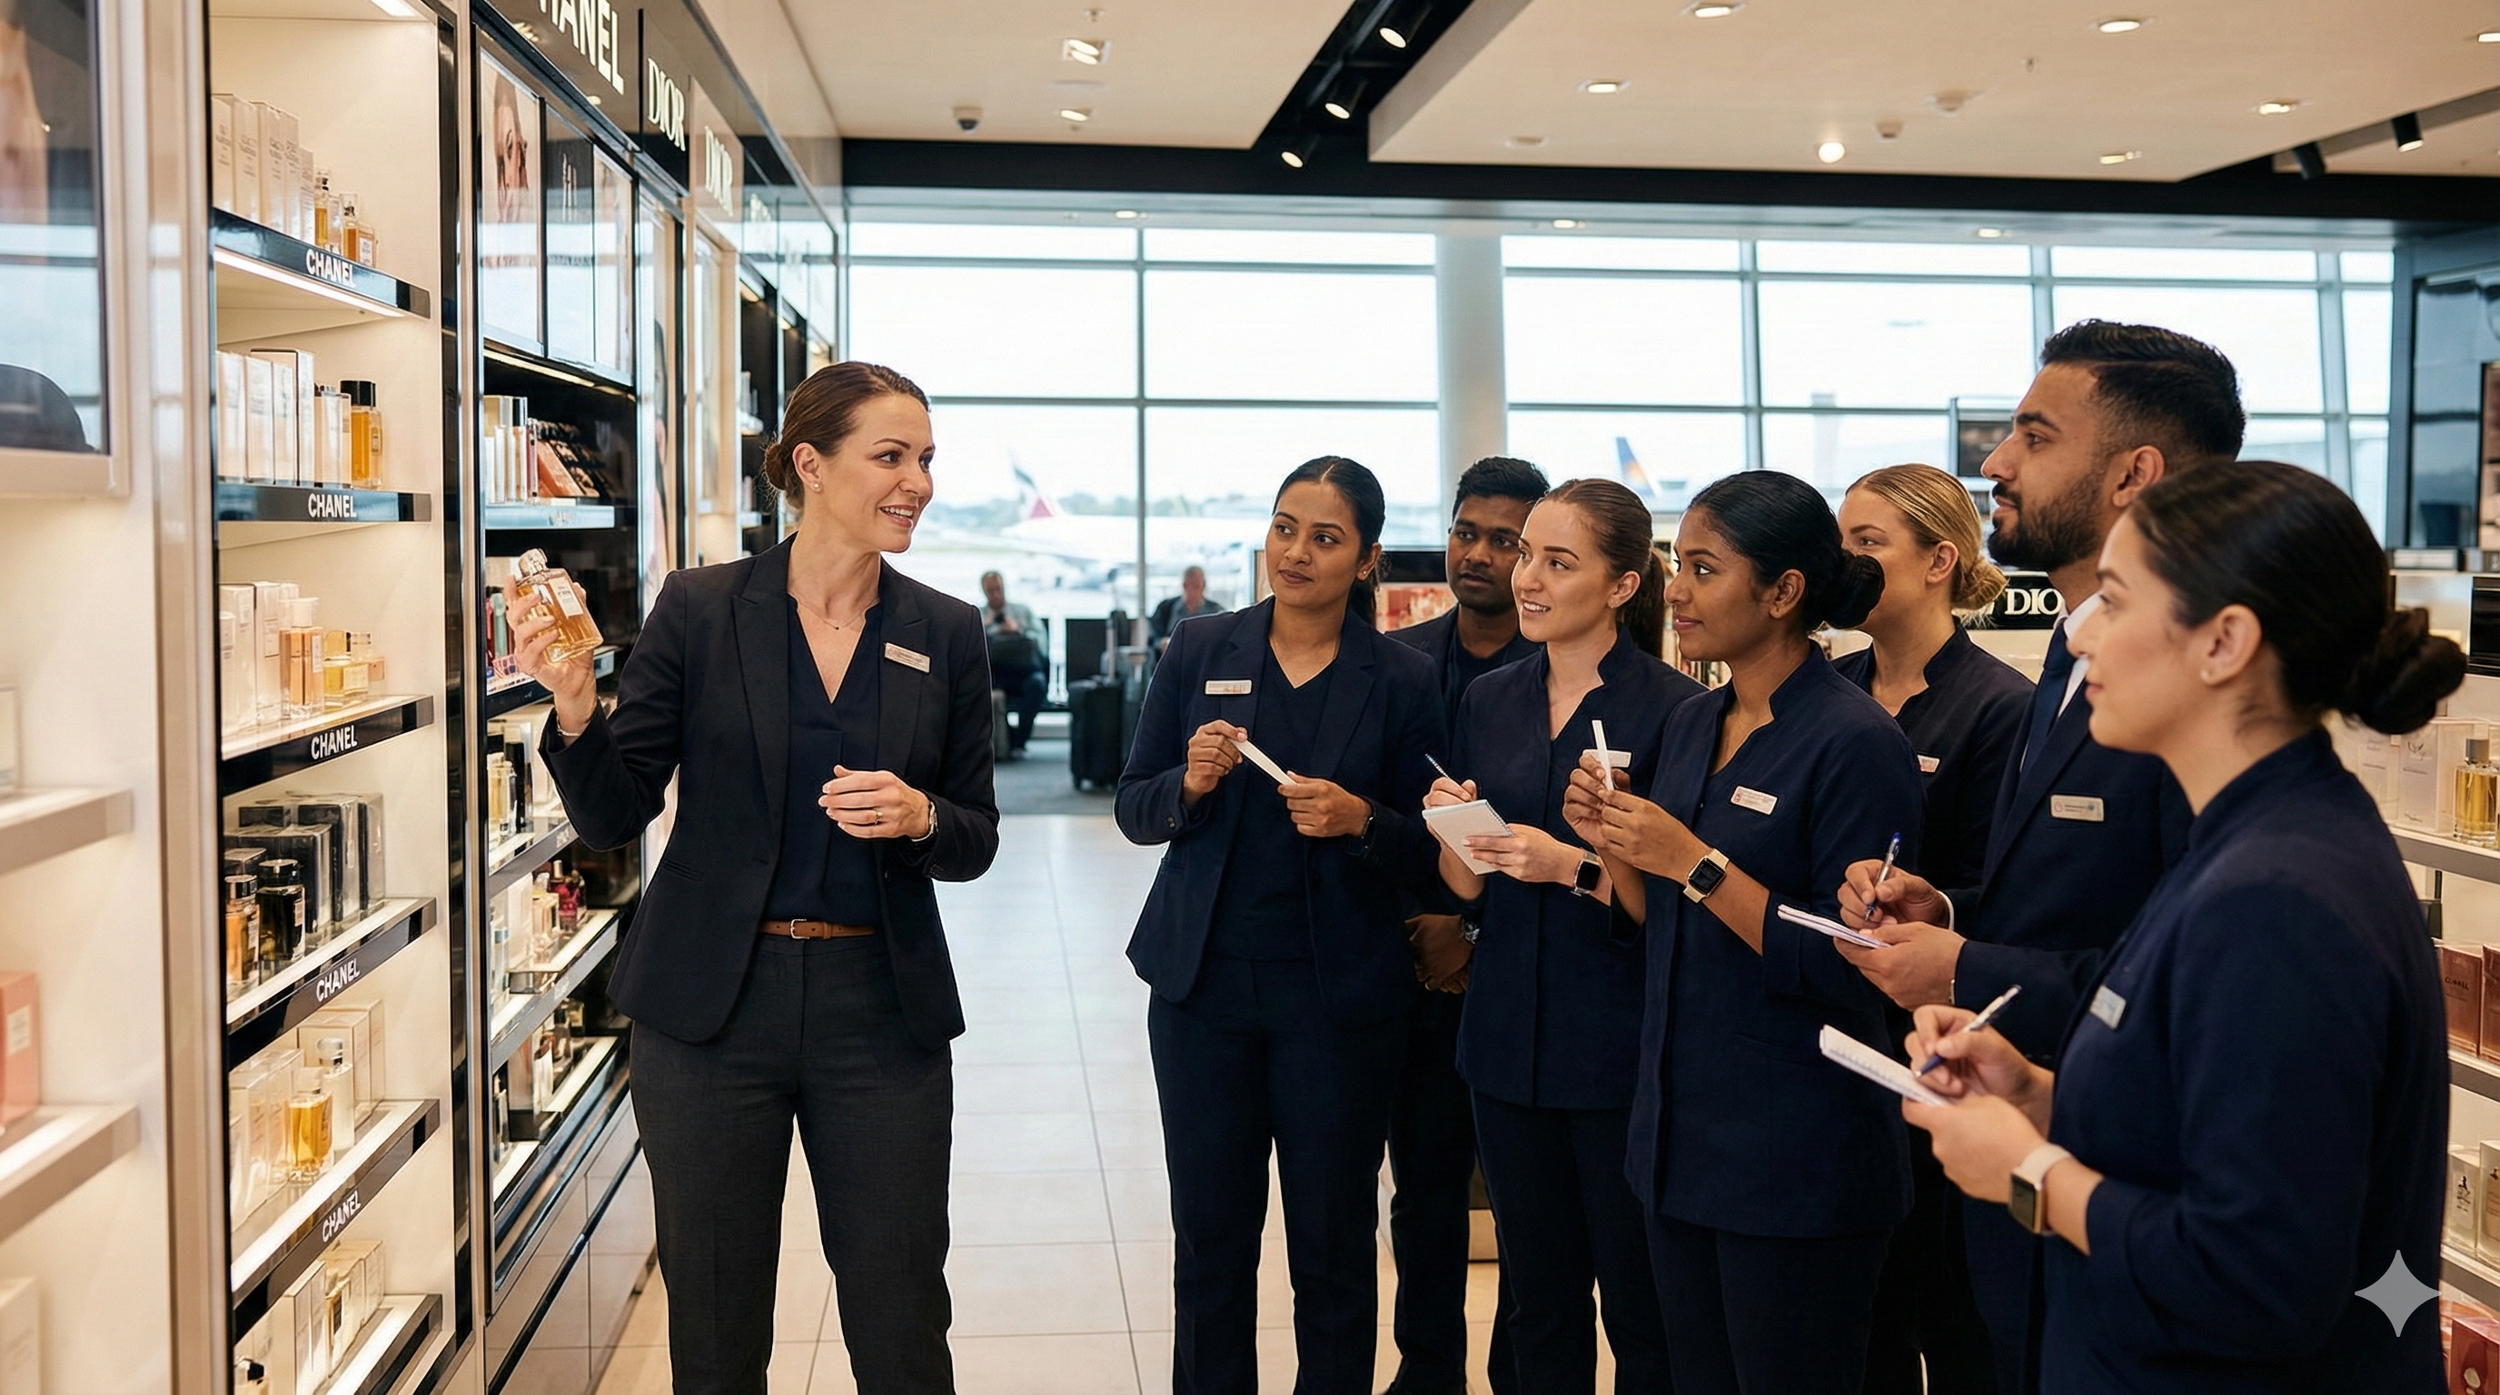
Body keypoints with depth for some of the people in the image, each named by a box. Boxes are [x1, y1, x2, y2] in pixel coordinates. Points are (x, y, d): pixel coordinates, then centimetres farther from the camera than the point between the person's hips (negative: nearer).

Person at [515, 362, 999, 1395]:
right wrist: (575, 708, -21)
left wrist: (917, 816, -15)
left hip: (880, 1010, 1)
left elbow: (976, 840, 7)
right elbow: (613, 817, -3)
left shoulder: (945, 633, 3)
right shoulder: (700, 609, -3)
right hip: (713, 1007, -1)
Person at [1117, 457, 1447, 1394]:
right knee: (1209, 1237, 9)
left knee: (1333, 1246, 8)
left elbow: (1428, 850, 1)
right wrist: (1189, 784, -15)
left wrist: (1361, 820, -18)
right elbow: (1133, 810, 5)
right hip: (1206, 983, 1)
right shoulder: (1200, 652, 4)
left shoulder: (1401, 681, -1)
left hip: (1340, 998, -1)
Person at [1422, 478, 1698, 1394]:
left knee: (1642, 1310, 6)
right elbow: (1468, 889, 11)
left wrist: (1575, 867, -23)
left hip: (1620, 1050, -5)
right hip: (1509, 1038, 5)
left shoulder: (1672, 709, -10)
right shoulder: (1489, 701, 8)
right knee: (1537, 1301, 16)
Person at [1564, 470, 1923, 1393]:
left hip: (1798, 1160, -7)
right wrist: (1614, 845, -4)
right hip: (1679, 1133, 7)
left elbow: (1852, 969, -19)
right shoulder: (1690, 727, 8)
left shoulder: (1856, 741, -16)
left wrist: (1695, 861, -22)